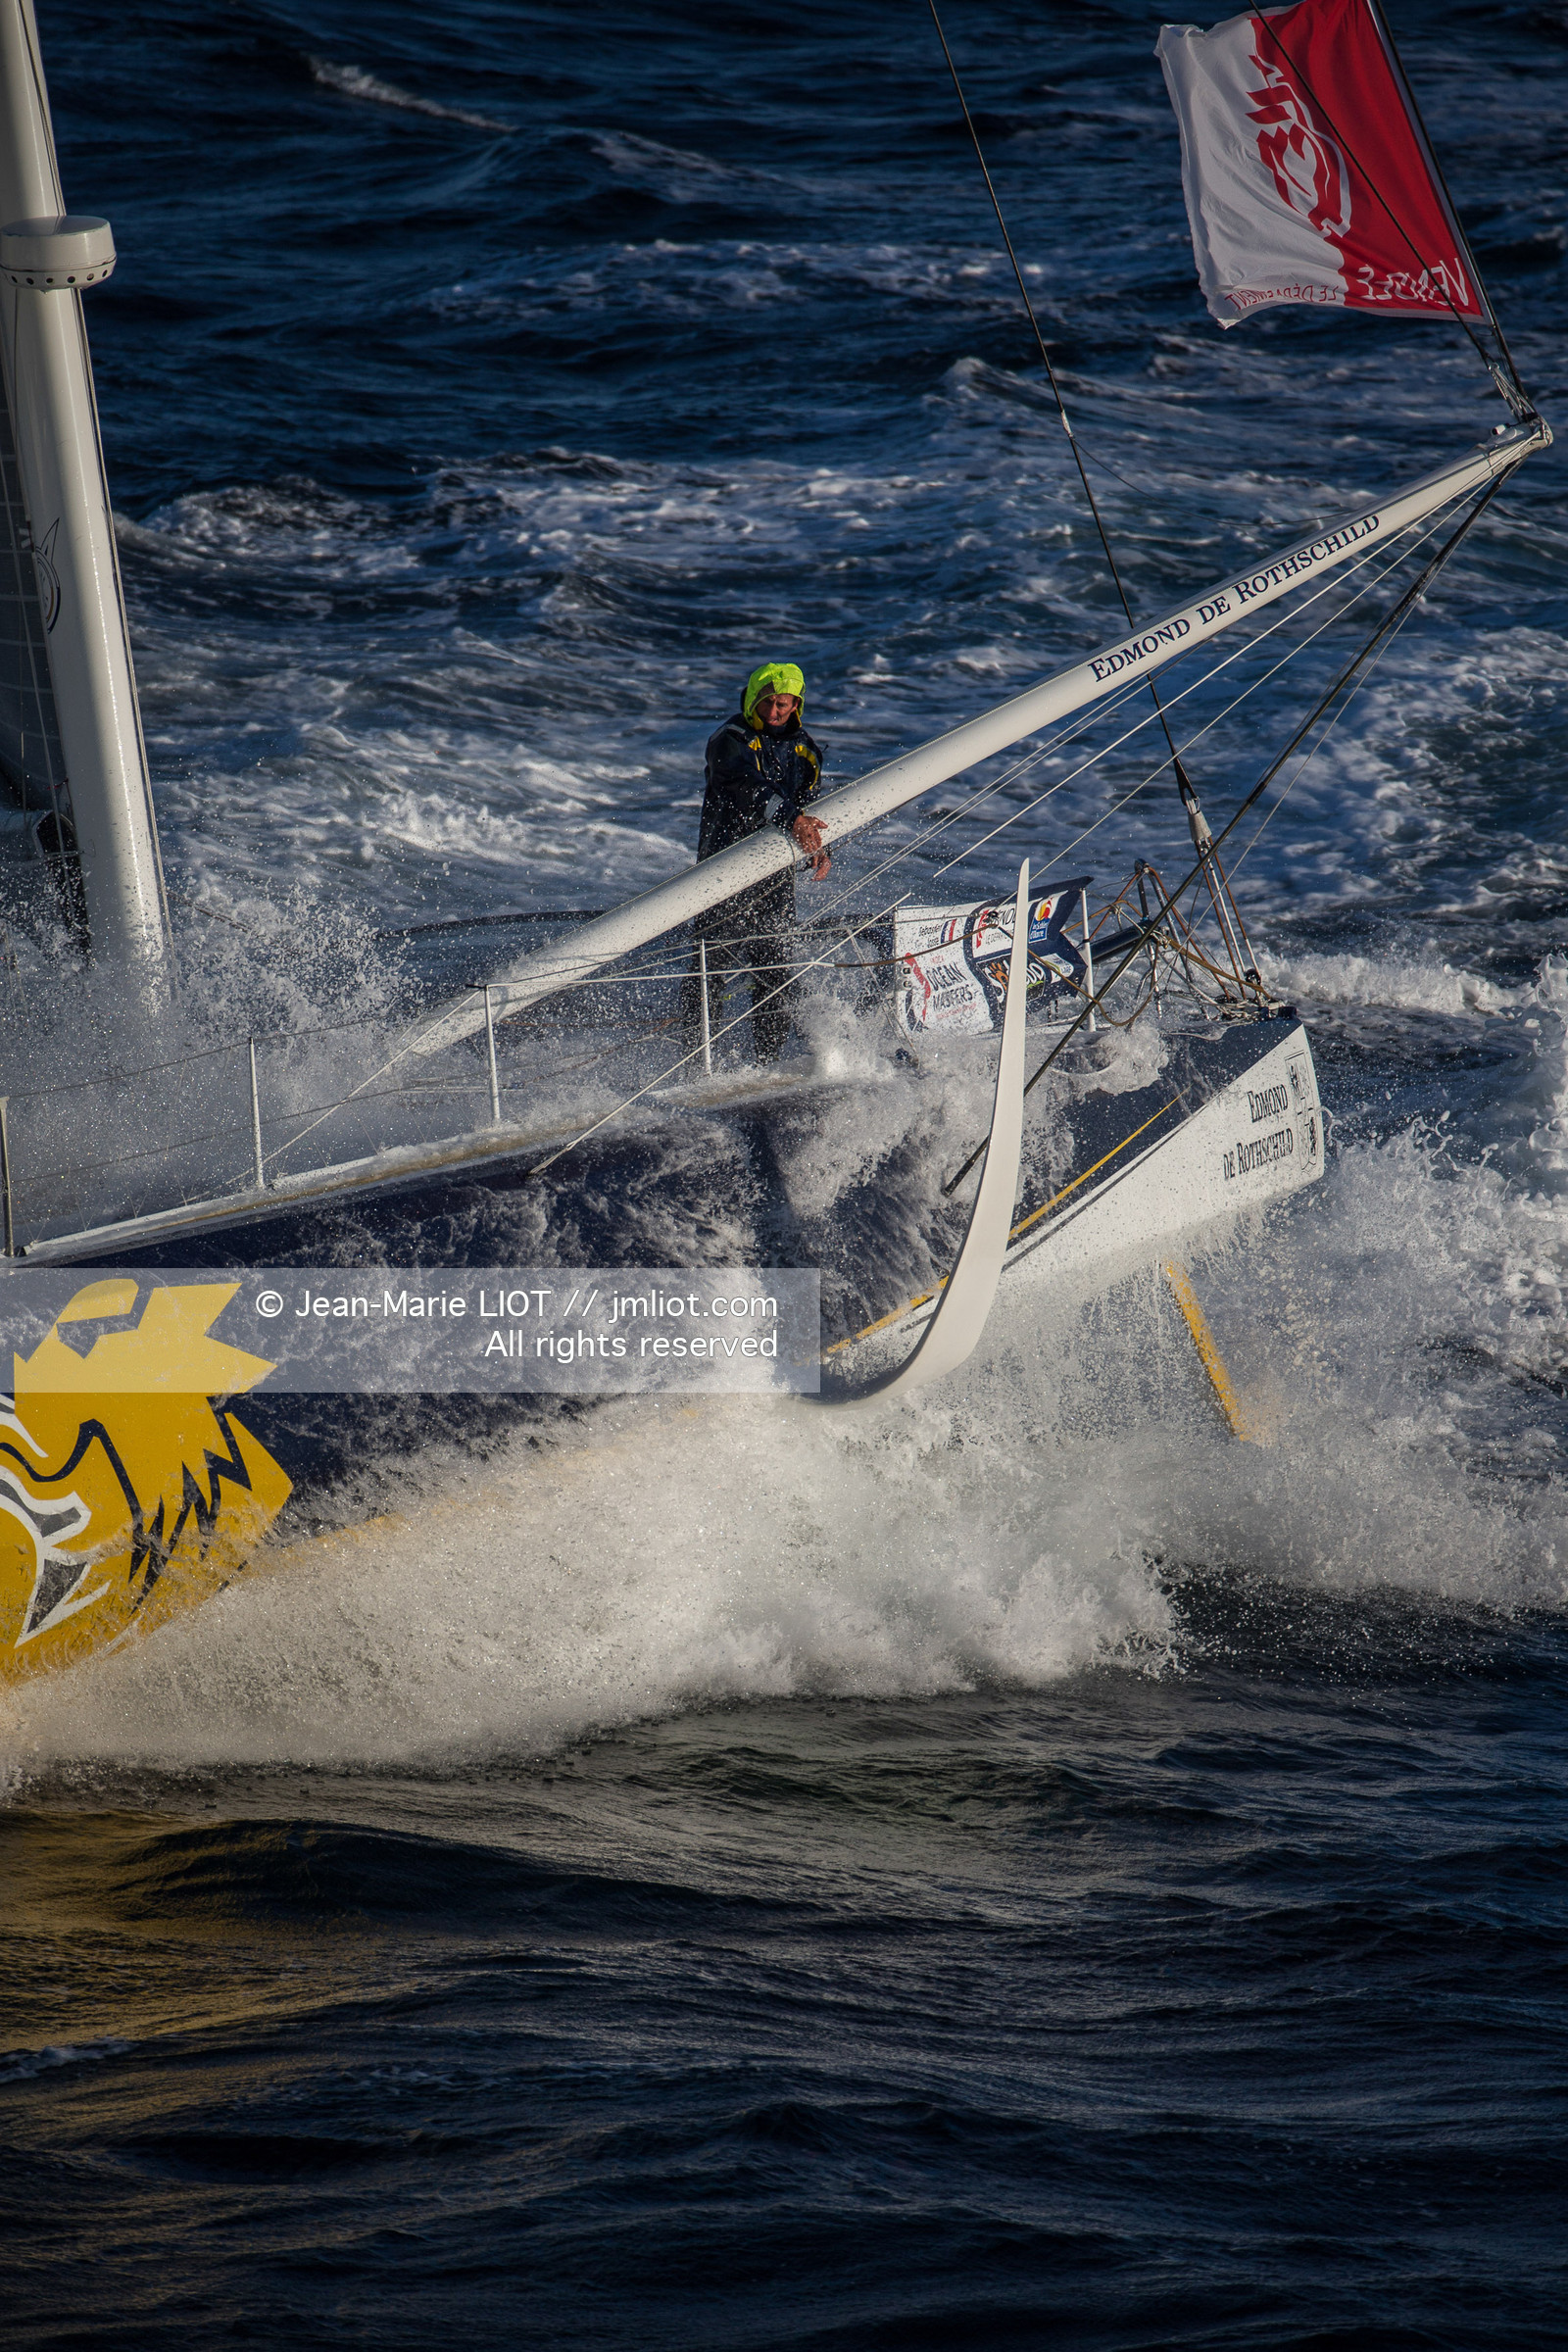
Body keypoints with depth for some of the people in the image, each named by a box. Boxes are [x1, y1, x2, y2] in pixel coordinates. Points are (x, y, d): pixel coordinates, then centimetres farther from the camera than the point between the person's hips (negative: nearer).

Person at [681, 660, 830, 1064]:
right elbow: (750, 787, -25)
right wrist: (791, 819, -39)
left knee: (775, 975, 5)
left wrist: (818, 851, -5)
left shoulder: (804, 750, 14)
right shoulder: (731, 741, -7)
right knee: (711, 968, -9)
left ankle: (769, 1064, 14)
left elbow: (811, 810, 16)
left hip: (776, 873, 5)